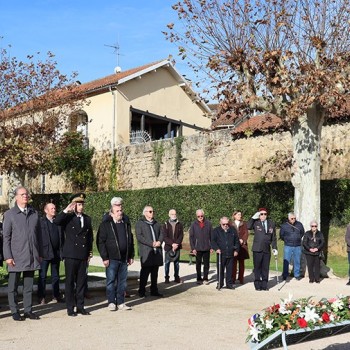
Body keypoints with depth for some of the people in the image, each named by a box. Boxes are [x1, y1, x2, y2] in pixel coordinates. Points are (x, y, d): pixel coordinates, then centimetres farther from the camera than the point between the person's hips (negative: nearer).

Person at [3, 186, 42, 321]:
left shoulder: (34, 213, 10)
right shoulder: (9, 214, 0)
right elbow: (6, 237, -2)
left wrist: (40, 254, 8)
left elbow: (39, 234, 11)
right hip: (16, 256, -3)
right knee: (13, 286, 5)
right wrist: (8, 256, -8)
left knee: (29, 285, 9)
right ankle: (15, 311, 15)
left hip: (32, 256, 3)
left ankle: (28, 310, 17)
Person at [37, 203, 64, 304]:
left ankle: (56, 296, 17)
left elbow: (61, 237, 11)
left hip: (56, 253, 5)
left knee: (56, 276, 10)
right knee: (42, 276, 2)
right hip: (45, 253, -5)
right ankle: (41, 297, 7)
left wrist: (61, 251, 4)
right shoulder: (41, 222, -5)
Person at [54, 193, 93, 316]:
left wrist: (90, 252, 14)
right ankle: (70, 308, 11)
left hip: (83, 255, 4)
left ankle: (80, 306, 18)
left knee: (81, 282, 9)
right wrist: (66, 211, -22)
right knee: (70, 282, 3)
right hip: (71, 255, -4)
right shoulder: (68, 217, -1)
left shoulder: (87, 219, 12)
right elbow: (56, 222, -22)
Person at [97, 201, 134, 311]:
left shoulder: (126, 224, 13)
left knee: (122, 281, 9)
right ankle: (111, 302, 13)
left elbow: (130, 240, 18)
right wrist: (104, 257, -12)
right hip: (112, 259, -5)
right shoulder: (106, 224, -4)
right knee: (111, 281, 2)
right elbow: (100, 242, -7)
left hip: (124, 259, 5)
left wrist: (131, 256, 14)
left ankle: (120, 302, 17)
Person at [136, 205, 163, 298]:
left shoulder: (156, 223, 21)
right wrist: (151, 243, -15)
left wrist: (159, 242, -5)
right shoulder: (140, 223, 0)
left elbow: (161, 234, 17)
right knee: (145, 272, -4)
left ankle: (154, 291, 17)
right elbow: (139, 237, -10)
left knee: (155, 272, 10)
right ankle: (141, 291, 5)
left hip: (157, 251, 6)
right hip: (146, 251, -5)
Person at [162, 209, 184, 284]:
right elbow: (165, 237, -5)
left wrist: (177, 244, -13)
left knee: (177, 262, 6)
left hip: (177, 246, 2)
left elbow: (181, 236, 2)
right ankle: (167, 277, 6)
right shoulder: (165, 225, 2)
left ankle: (176, 277, 14)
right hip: (168, 246, -2)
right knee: (167, 262, -1)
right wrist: (172, 244, -16)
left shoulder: (180, 225, 8)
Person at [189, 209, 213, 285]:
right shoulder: (194, 224, -1)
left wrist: (212, 247, -2)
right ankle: (199, 279, 18)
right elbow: (191, 237, 1)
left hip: (207, 248, 0)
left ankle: (205, 278, 15)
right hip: (197, 248, 0)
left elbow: (212, 235, 2)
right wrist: (193, 248, -5)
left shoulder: (208, 223, 0)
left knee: (206, 264, 6)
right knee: (198, 264, 9)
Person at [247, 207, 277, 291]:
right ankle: (257, 285, 12)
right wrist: (253, 217, -15)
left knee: (265, 268, 6)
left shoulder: (271, 223, 9)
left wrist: (274, 248, 6)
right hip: (257, 249, -3)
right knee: (257, 268, 3)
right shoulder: (256, 222, 0)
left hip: (267, 249, 3)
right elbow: (248, 227, -17)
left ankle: (264, 285, 15)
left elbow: (273, 237, 12)